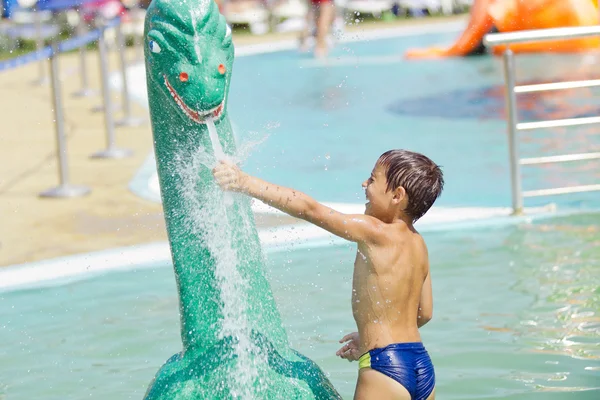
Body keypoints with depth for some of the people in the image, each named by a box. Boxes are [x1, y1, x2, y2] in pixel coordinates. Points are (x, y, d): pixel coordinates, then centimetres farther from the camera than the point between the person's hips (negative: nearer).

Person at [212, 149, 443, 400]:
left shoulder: (374, 233, -11)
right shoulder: (418, 245, 12)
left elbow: (310, 210, -16)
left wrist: (246, 183, -16)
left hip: (386, 368, -8)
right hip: (424, 369, 8)